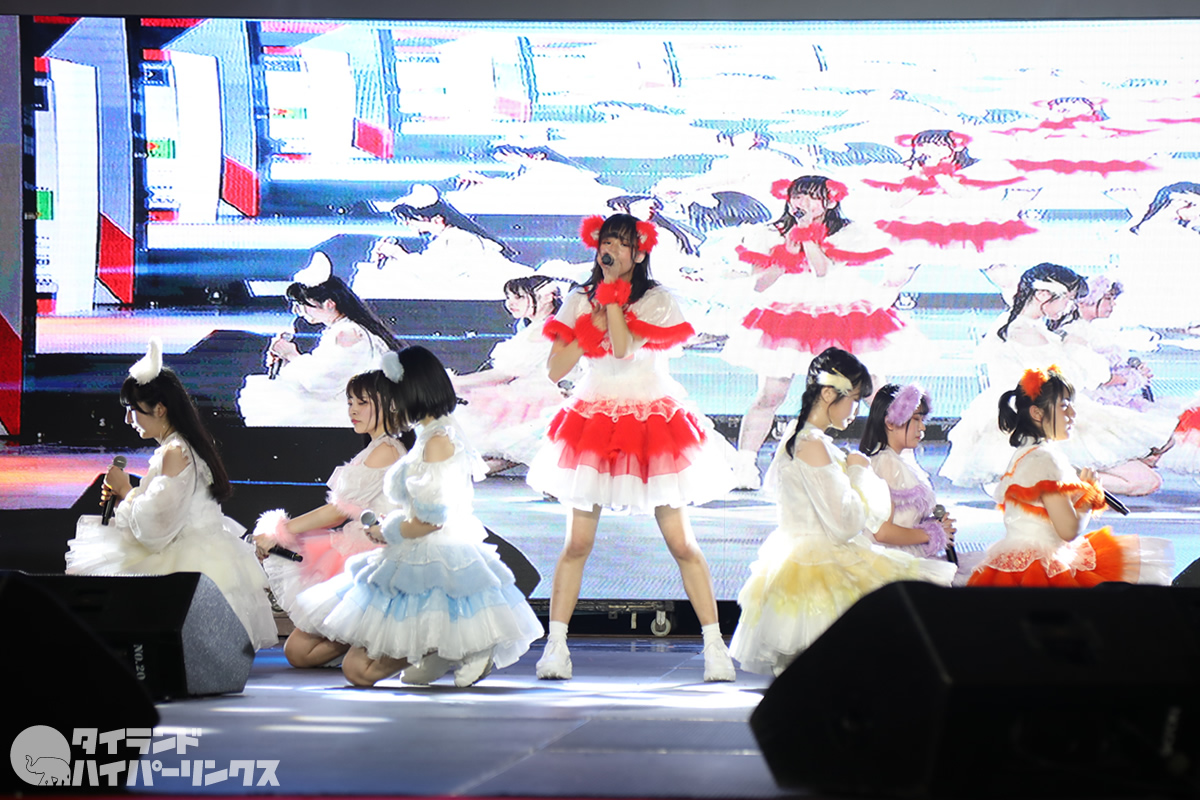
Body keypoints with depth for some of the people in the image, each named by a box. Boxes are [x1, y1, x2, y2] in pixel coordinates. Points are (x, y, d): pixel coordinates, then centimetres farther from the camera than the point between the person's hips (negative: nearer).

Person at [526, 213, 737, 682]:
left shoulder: (657, 300, -3)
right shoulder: (579, 301, 6)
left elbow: (624, 346, -19)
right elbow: (555, 369, -1)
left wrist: (611, 294, -9)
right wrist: (594, 323, -8)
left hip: (653, 424, -2)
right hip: (593, 426, 2)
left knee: (681, 543, -3)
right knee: (577, 542, -1)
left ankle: (714, 645, 3)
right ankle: (555, 645, 5)